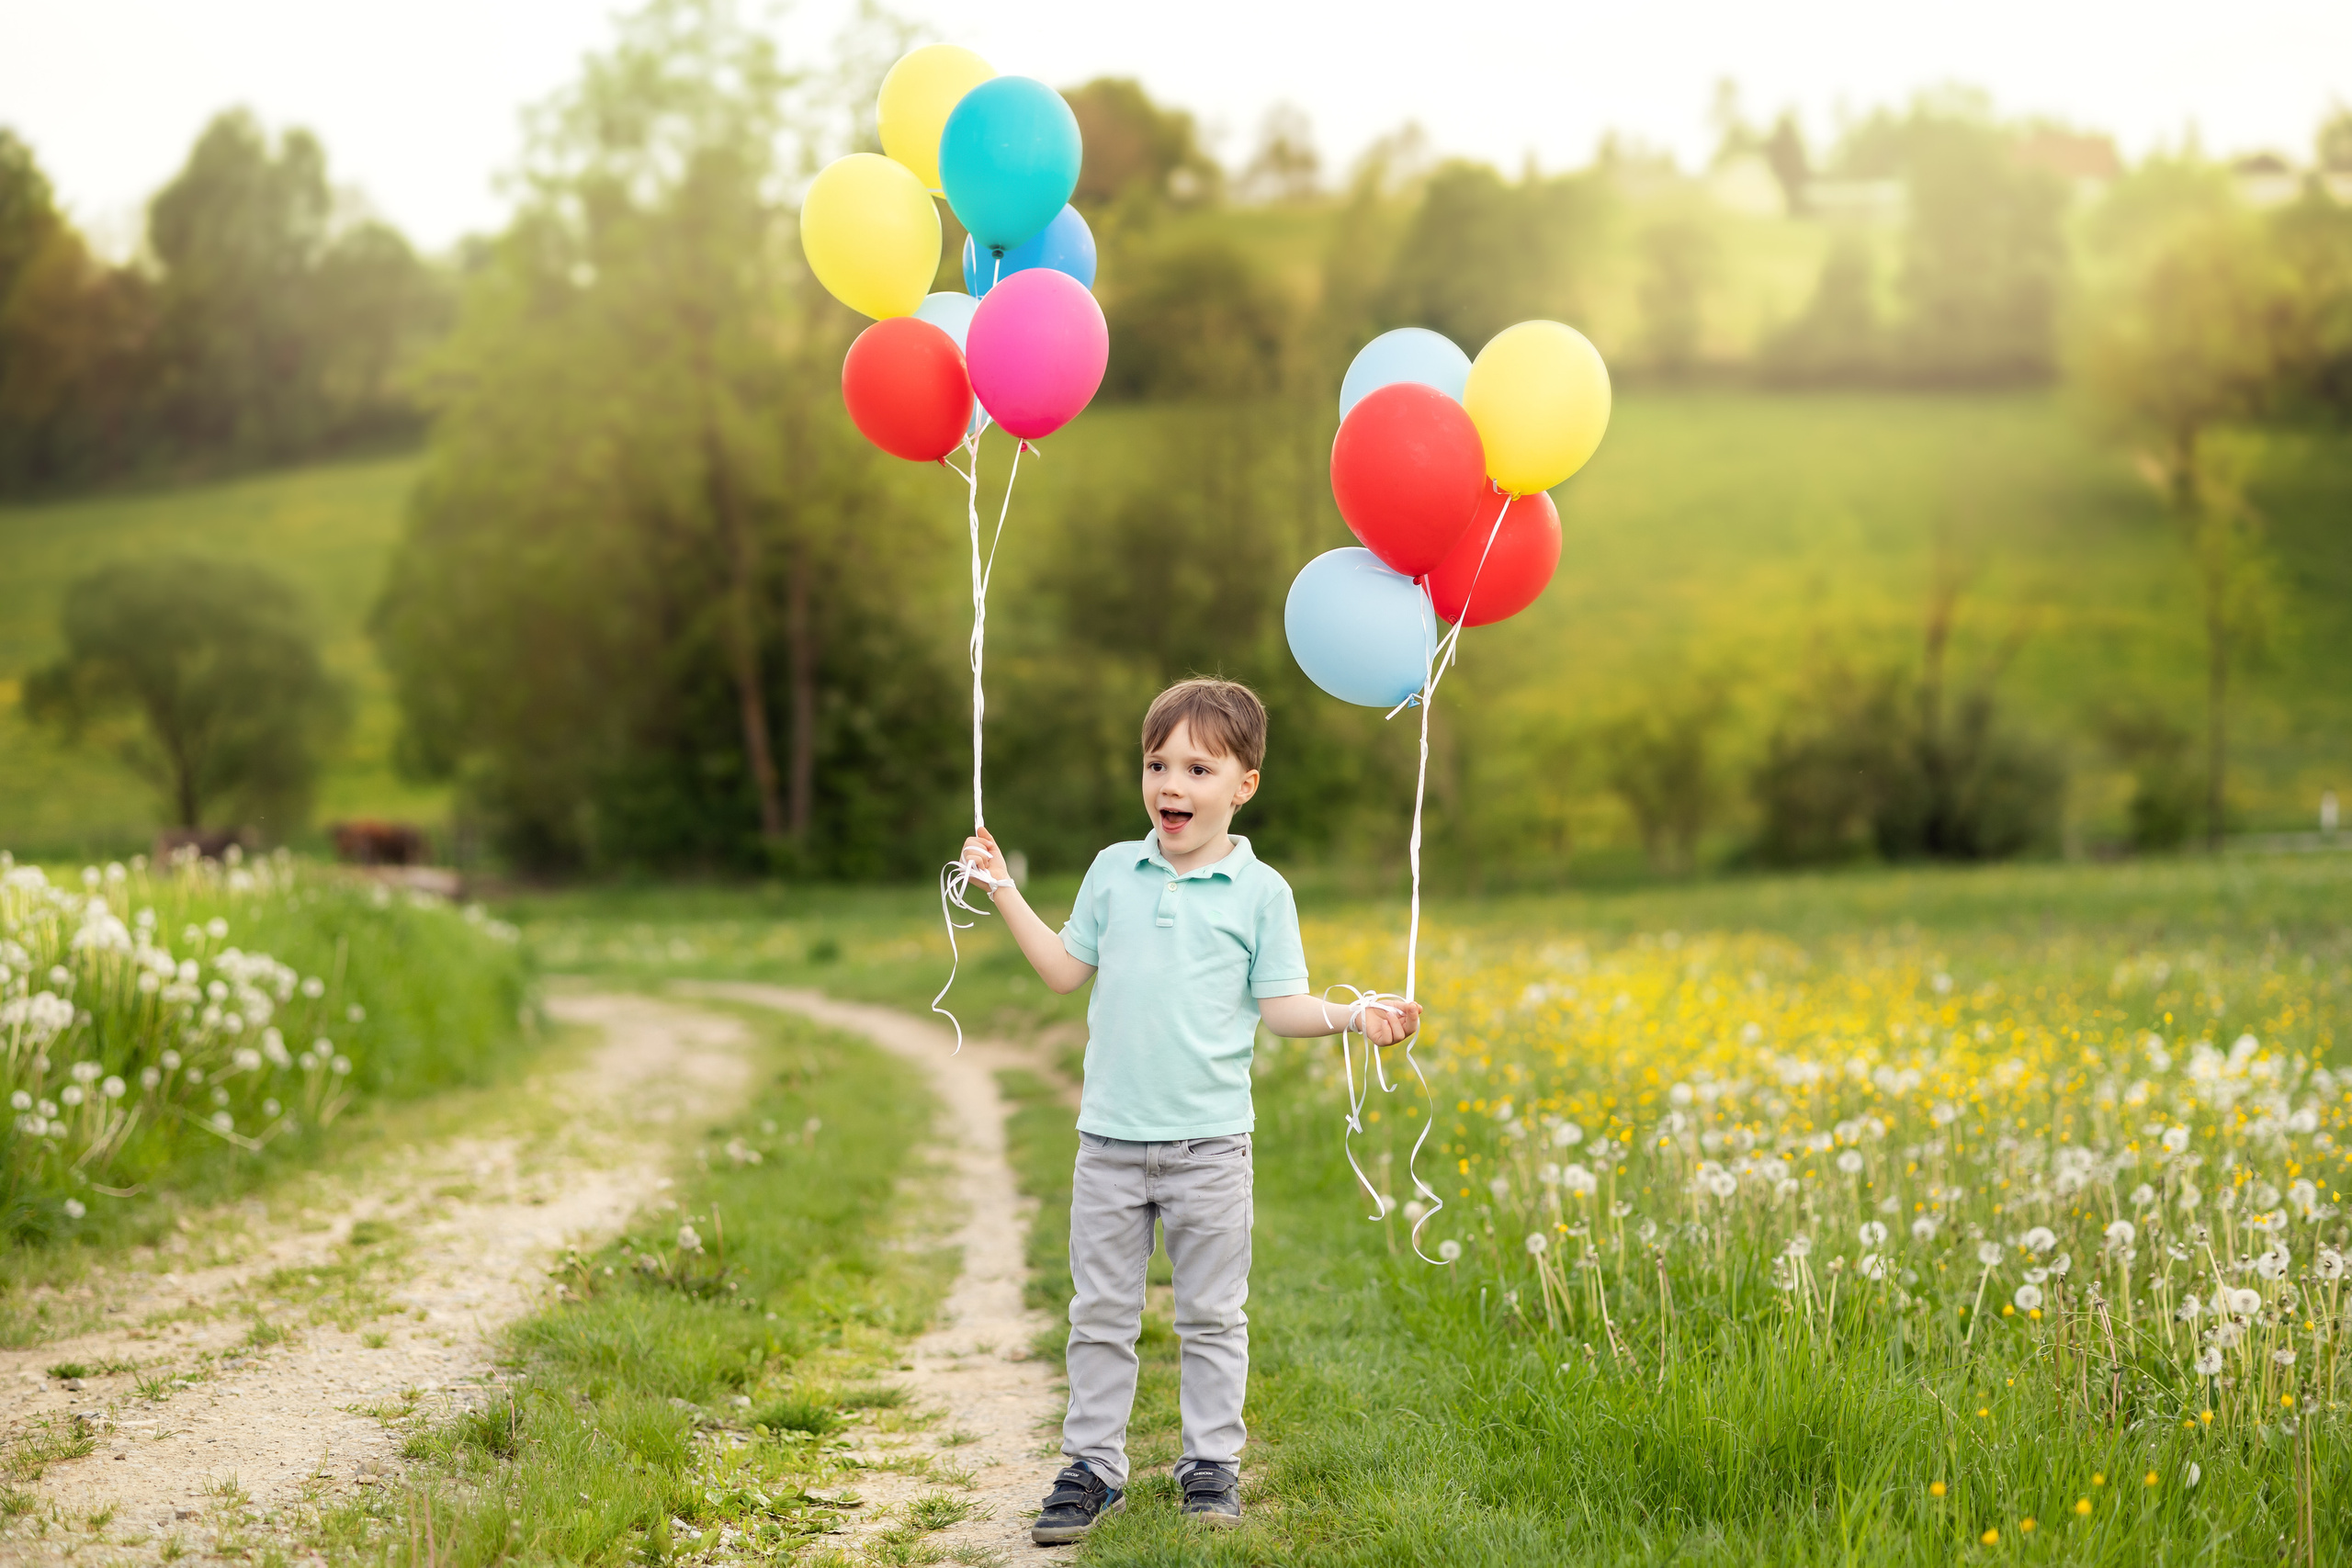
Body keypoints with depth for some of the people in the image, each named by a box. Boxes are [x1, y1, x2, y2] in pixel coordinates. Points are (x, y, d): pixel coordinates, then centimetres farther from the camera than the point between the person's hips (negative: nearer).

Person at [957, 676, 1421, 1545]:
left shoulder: (1259, 892, -2)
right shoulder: (1113, 871, 6)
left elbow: (1280, 1007, -1)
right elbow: (1067, 970, 14)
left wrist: (1353, 1014, -16)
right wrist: (1006, 892, 12)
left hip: (1208, 1142, -2)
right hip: (1110, 1138, 3)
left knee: (1211, 1315, 7)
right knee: (1100, 1313, 8)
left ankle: (1211, 1465, 18)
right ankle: (1093, 1465, 18)